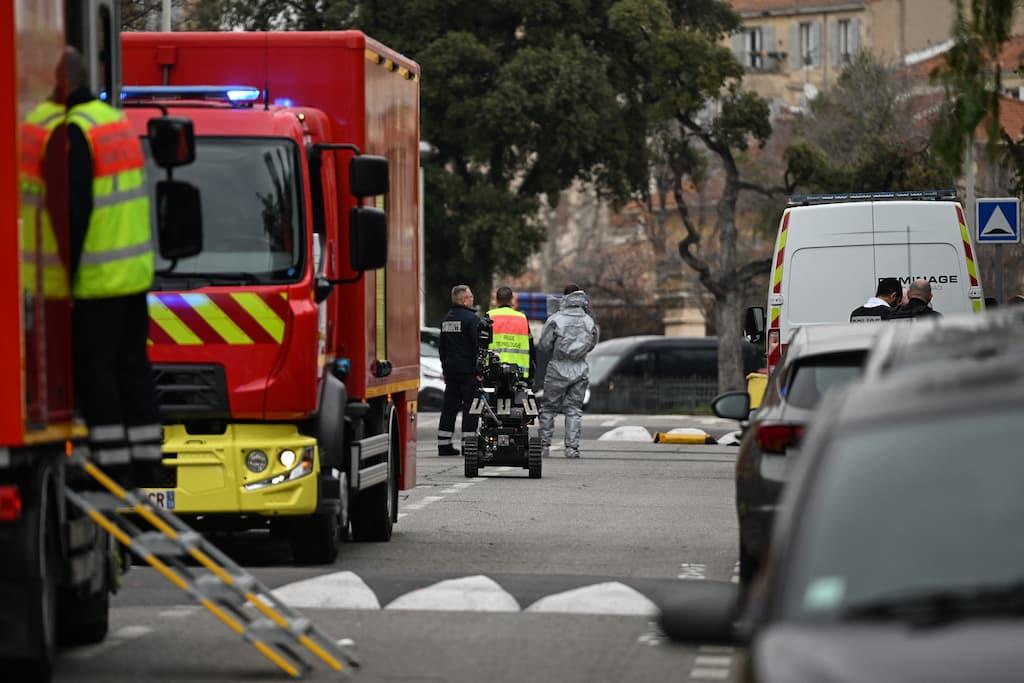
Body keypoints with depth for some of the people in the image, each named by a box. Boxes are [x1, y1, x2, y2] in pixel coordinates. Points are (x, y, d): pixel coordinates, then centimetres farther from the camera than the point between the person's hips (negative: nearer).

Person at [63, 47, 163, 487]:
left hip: (97, 279, -8)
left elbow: (76, 209, -20)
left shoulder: (75, 132, -15)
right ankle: (147, 466, 13)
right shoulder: (118, 121, 13)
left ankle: (114, 467, -6)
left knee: (94, 370, -4)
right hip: (136, 270, 8)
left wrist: (66, 272, -14)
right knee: (133, 365, 11)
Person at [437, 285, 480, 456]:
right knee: (470, 408, -4)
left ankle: (444, 445, 9)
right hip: (468, 370, -7)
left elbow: (441, 347, 21)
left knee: (449, 407, 9)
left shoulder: (446, 319, 14)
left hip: (451, 369, 7)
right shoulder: (471, 319, -12)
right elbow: (478, 345, -17)